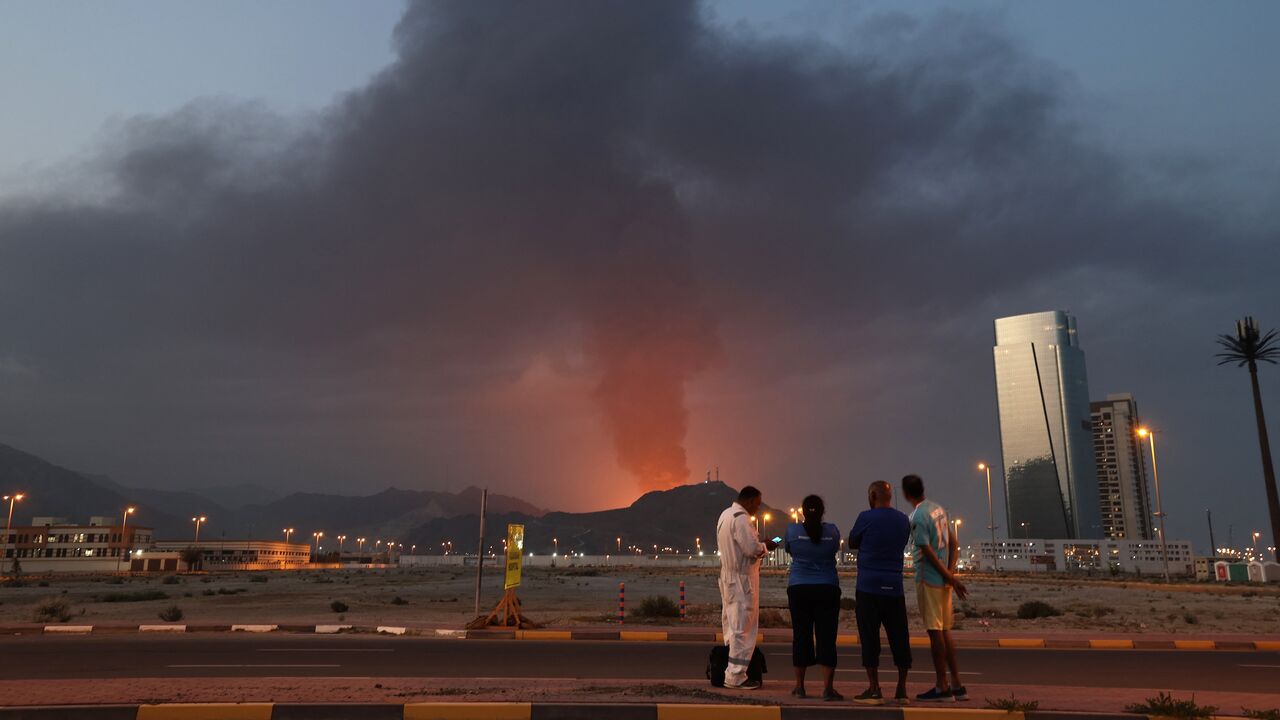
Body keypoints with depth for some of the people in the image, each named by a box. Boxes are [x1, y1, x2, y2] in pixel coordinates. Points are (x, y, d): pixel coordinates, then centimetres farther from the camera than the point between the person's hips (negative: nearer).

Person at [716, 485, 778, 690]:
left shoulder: (726, 514, 14)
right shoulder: (741, 518, -17)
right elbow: (752, 548, -21)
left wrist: (760, 546, 14)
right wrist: (766, 547, -3)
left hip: (728, 577, 10)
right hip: (742, 579, -10)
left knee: (731, 624, 14)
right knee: (743, 627, -4)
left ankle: (730, 673, 19)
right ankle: (736, 676, -2)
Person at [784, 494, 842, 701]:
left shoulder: (792, 529, -4)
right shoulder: (832, 531, -2)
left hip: (799, 589, 0)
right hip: (827, 589, 0)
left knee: (801, 636, 7)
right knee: (826, 637, 1)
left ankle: (799, 686, 14)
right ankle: (827, 687, -3)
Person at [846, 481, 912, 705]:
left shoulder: (866, 517, -6)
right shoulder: (903, 520, 8)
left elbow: (852, 543, 6)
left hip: (869, 587, -4)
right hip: (894, 587, 4)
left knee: (869, 638, -1)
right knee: (899, 638, 8)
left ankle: (874, 690, -1)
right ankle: (902, 690, 11)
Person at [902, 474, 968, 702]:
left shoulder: (917, 517, -15)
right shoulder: (939, 508, 10)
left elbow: (928, 552, -18)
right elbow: (954, 544, 9)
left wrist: (951, 578, -12)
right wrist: (951, 574, 1)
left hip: (928, 579, -8)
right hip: (943, 579, 8)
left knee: (935, 631, -2)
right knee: (944, 631, 13)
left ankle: (942, 687, 3)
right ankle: (956, 685, 17)